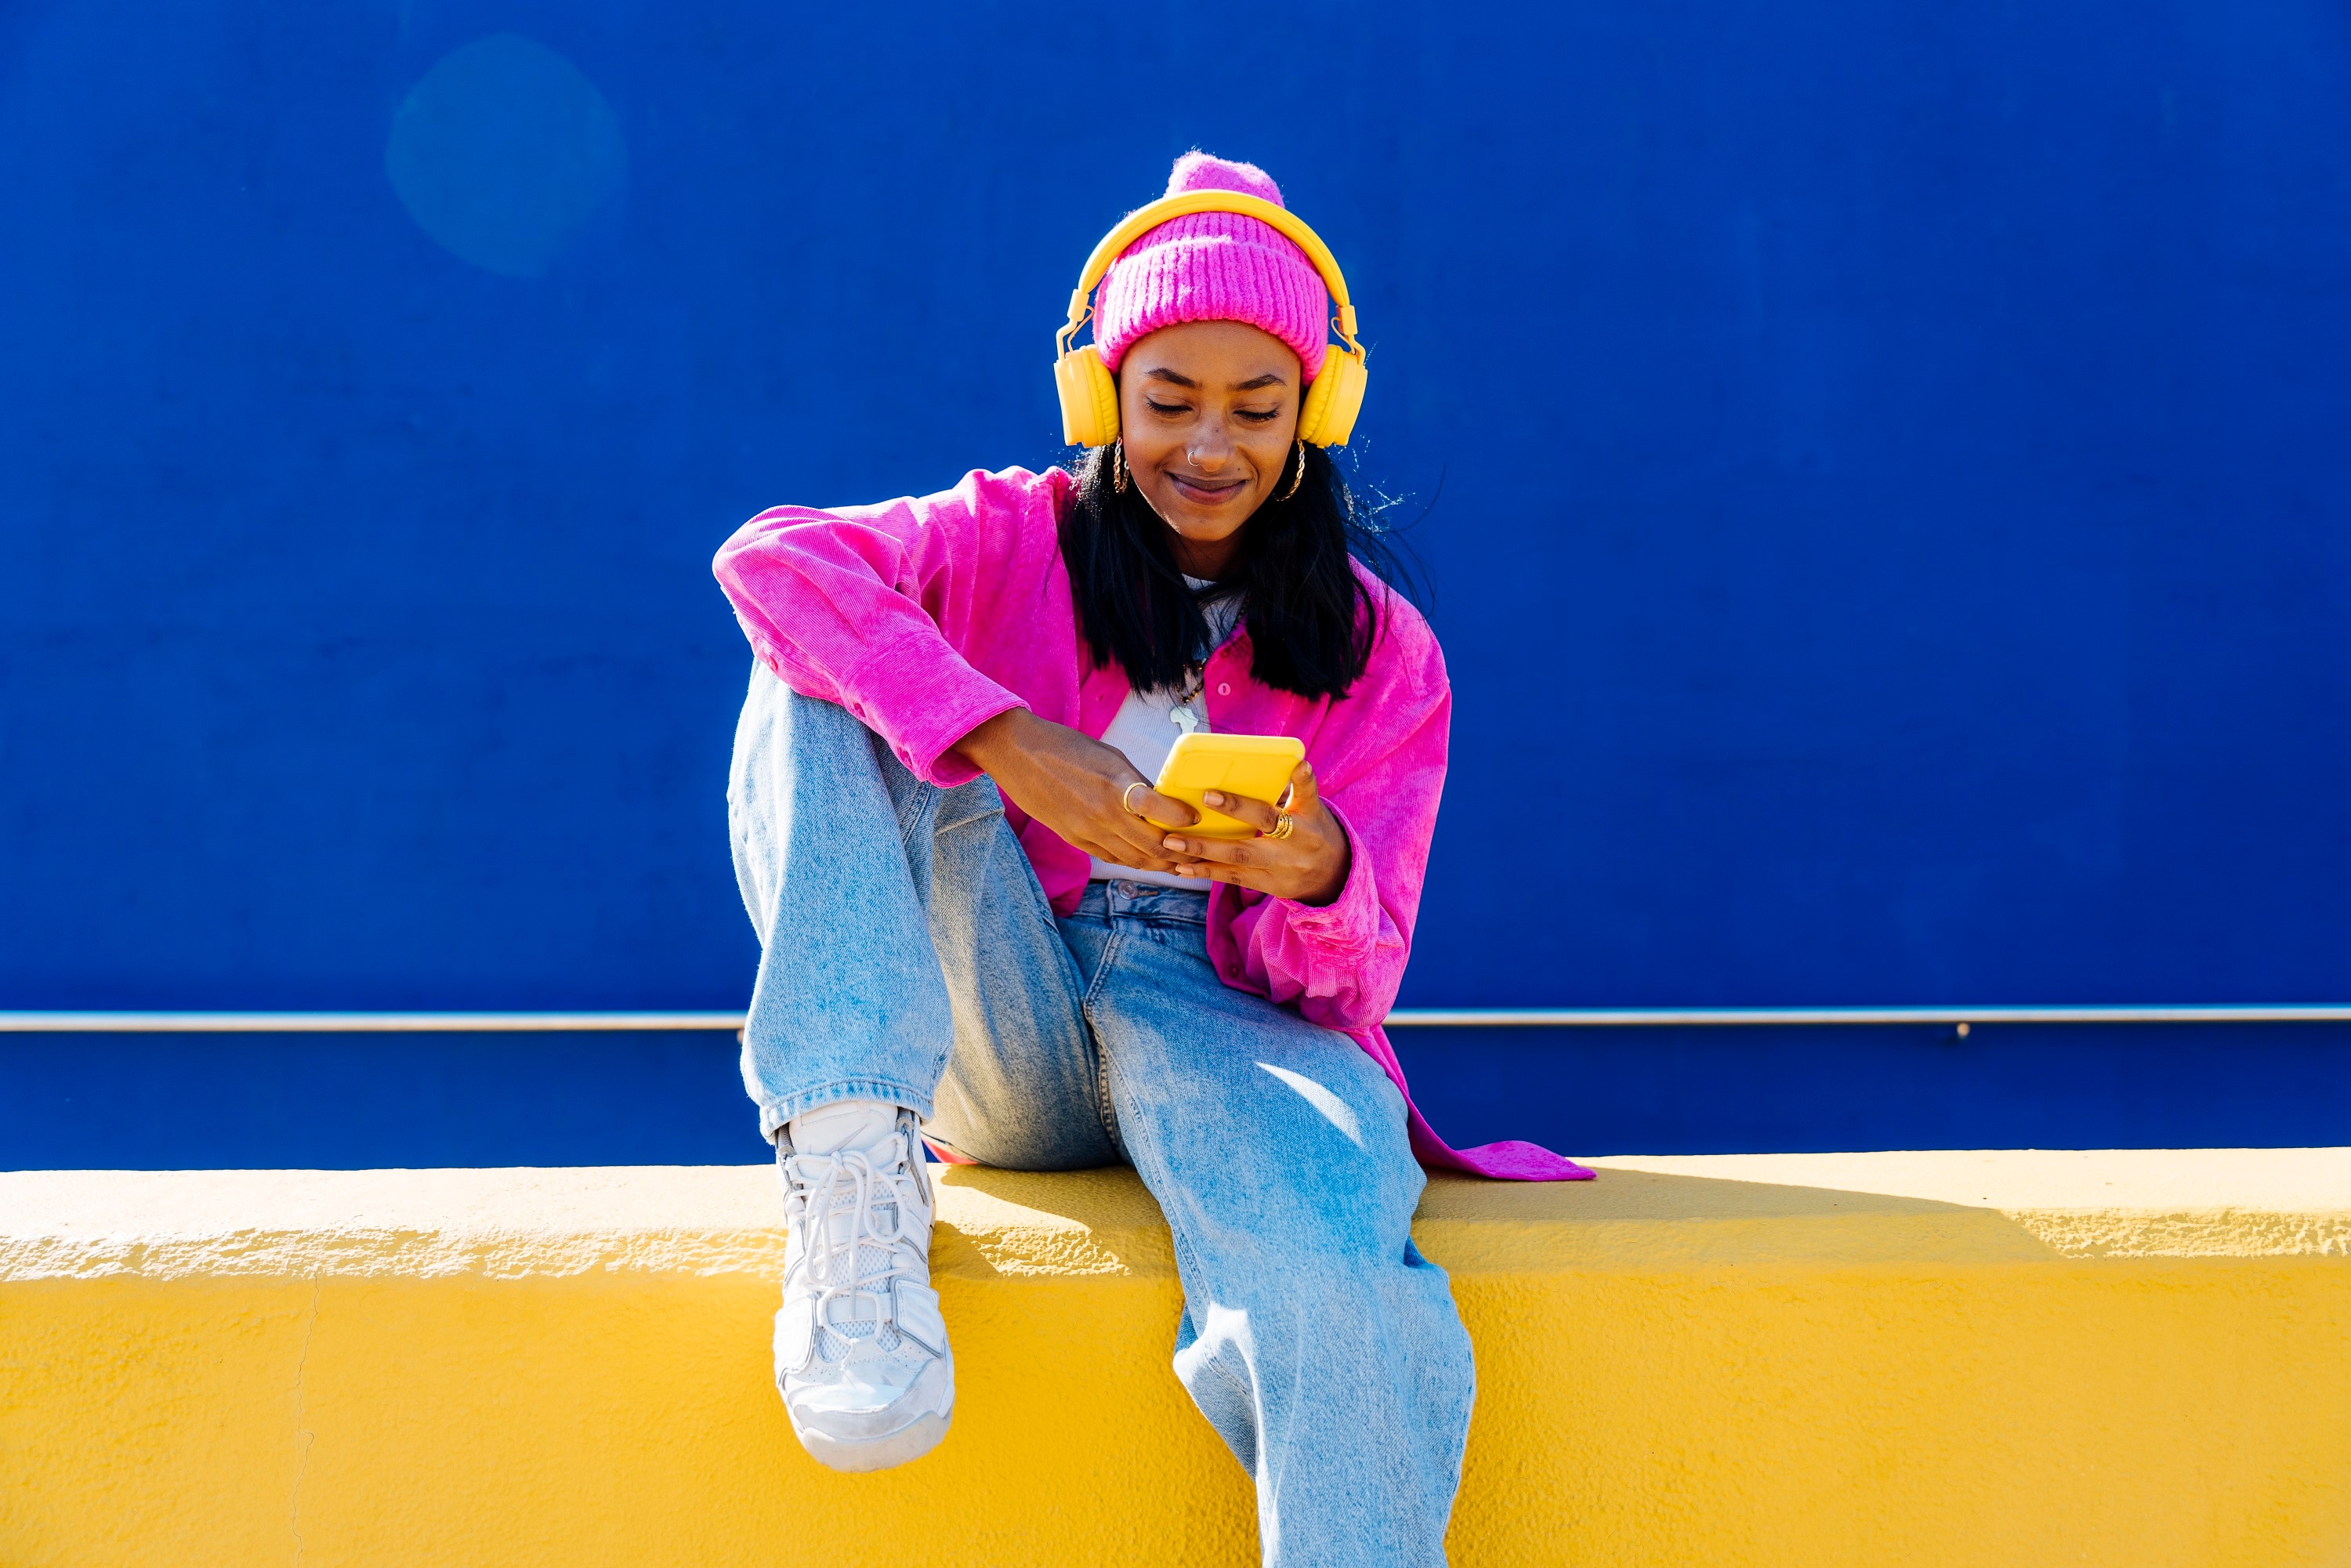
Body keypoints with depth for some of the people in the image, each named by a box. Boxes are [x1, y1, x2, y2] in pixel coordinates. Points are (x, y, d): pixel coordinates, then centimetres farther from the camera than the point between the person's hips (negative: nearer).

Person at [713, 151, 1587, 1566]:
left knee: (1329, 1261, -39)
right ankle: (856, 1170, -32)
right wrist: (1012, 748, -27)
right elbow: (771, 556, -15)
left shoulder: (1381, 652, 9)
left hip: (1223, 1016, -1)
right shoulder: (1018, 544, 7)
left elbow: (1348, 983, 1)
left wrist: (1314, 867, -25)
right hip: (1007, 1031, 2)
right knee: (828, 678, -19)